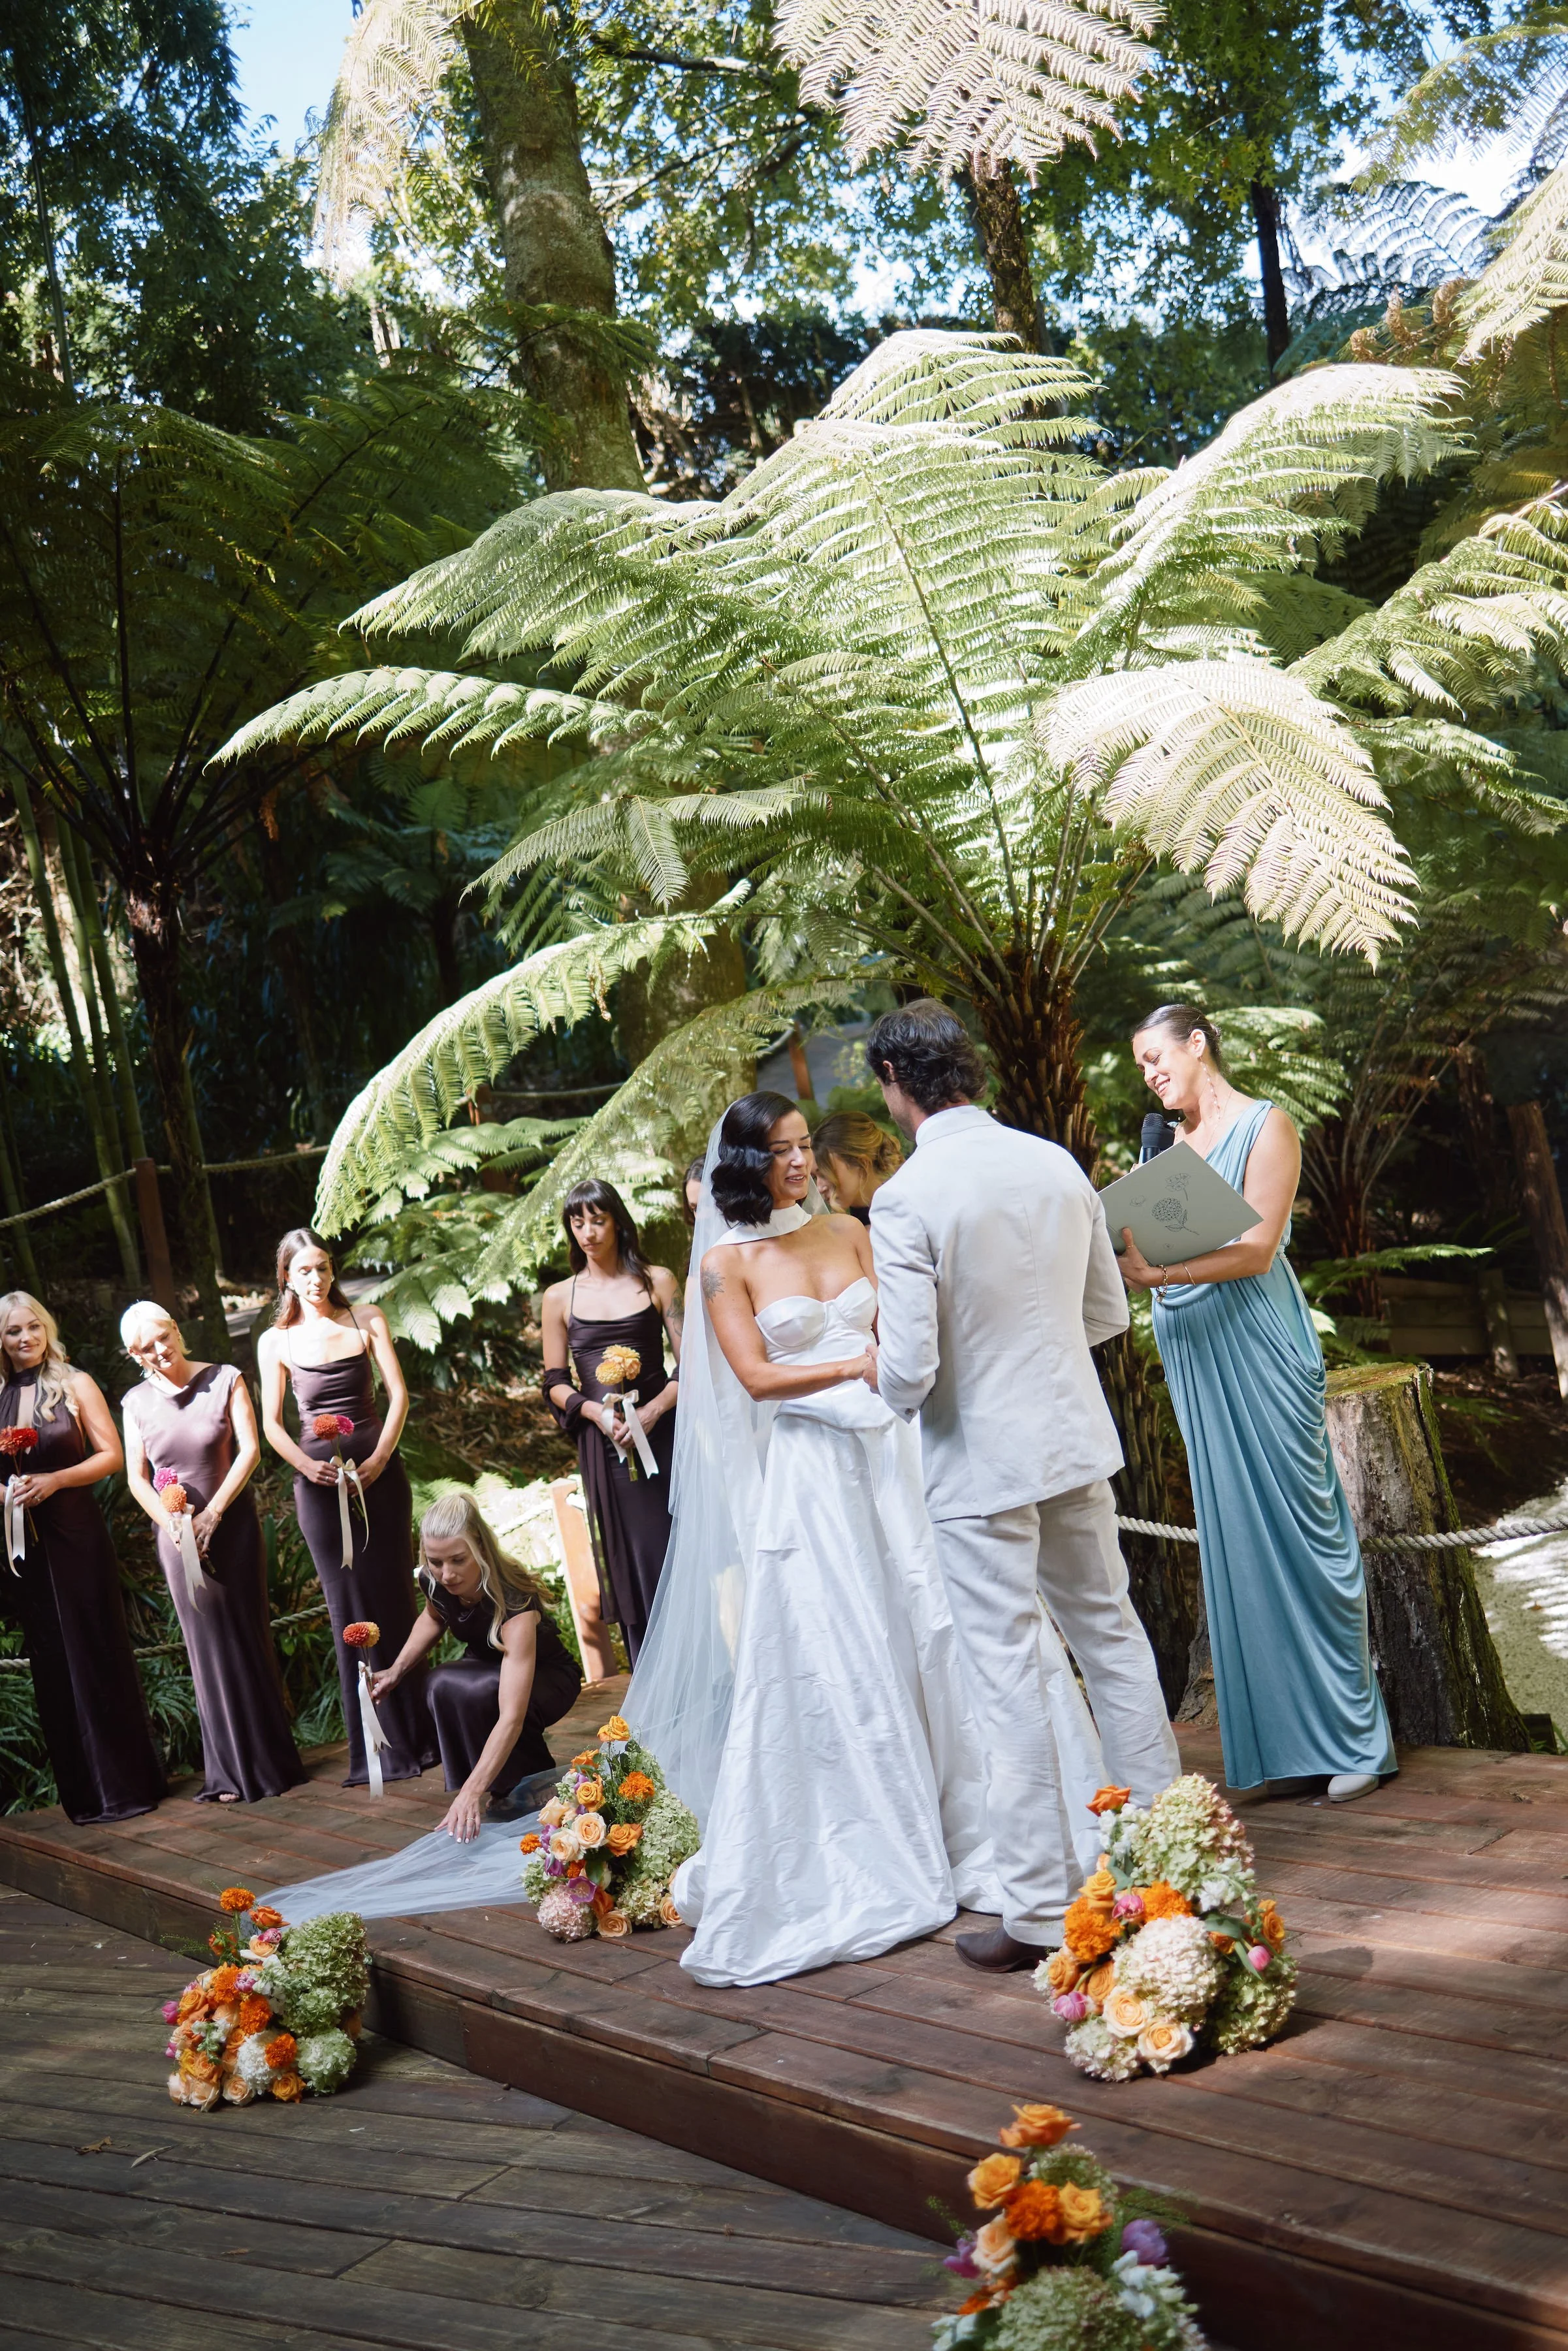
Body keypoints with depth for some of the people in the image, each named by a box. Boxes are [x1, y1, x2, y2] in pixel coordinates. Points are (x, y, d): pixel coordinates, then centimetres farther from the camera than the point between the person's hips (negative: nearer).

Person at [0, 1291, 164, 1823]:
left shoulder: (75, 1386, 0)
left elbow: (111, 1455, -4)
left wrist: (55, 1480, -16)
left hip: (78, 1537, -3)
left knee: (98, 1655, 0)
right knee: (51, 1665, 6)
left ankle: (127, 1785, 7)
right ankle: (83, 1793, 14)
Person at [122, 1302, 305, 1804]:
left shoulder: (224, 1380, -2)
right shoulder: (137, 1402, 3)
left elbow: (250, 1450, -7)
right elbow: (136, 1477, 2)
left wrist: (213, 1513, -14)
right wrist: (171, 1523, -13)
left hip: (231, 1525, -2)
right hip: (176, 1534, 2)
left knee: (248, 1639, 2)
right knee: (208, 1646, 3)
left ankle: (268, 1762, 11)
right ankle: (229, 1773, 10)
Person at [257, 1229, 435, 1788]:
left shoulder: (367, 1321, 5)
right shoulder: (276, 1342, 5)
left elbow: (398, 1394, 0)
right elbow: (271, 1423, 4)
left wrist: (380, 1457, -13)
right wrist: (306, 1465, -13)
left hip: (377, 1468, 0)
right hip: (319, 1478, 0)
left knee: (393, 1597, 2)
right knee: (349, 1606, 0)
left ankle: (417, 1734, 8)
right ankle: (377, 1748, 3)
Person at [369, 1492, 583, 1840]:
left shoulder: (515, 1604, -39)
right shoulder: (434, 1583, -21)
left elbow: (512, 1717, -48)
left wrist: (472, 1791, -59)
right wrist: (396, 1671, -6)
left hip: (549, 1679, -6)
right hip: (488, 1671, 6)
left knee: (479, 1692, -37)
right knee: (443, 1685, -29)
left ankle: (527, 1791, -12)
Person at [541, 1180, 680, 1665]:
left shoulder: (657, 1281, 4)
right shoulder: (560, 1297, 7)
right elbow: (555, 1383, 8)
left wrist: (653, 1411, -15)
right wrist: (596, 1413, -11)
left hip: (662, 1436, -1)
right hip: (604, 1447, 1)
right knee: (632, 1572, 3)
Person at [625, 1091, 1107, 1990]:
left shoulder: (849, 1232, 11)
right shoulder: (727, 1261, 0)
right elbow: (756, 1376, -7)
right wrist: (861, 1365, -14)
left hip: (890, 1451, 4)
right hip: (808, 1469, -3)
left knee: (936, 1630, 3)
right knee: (834, 1659, -1)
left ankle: (968, 1828, 16)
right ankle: (864, 1858, 10)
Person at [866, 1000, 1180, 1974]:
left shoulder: (906, 1199, -19)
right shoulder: (1058, 1164, 0)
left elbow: (909, 1368, -20)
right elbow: (1109, 1313, 9)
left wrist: (895, 1385, 2)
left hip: (981, 1463, -6)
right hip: (1076, 1438, 6)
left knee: (1011, 1677, 1)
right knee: (1111, 1636, 19)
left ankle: (1043, 1907, 8)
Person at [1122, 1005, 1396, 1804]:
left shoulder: (1265, 1127, -4)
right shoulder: (1177, 1141, 17)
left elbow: (1256, 1249, -14)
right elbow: (1168, 1244, 14)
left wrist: (1159, 1271, -24)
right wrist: (1135, 1251, -7)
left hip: (1256, 1348, -7)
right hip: (1194, 1357, 7)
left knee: (1298, 1528, -4)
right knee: (1235, 1538, 6)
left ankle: (1353, 1737, 5)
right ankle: (1290, 1742, 11)